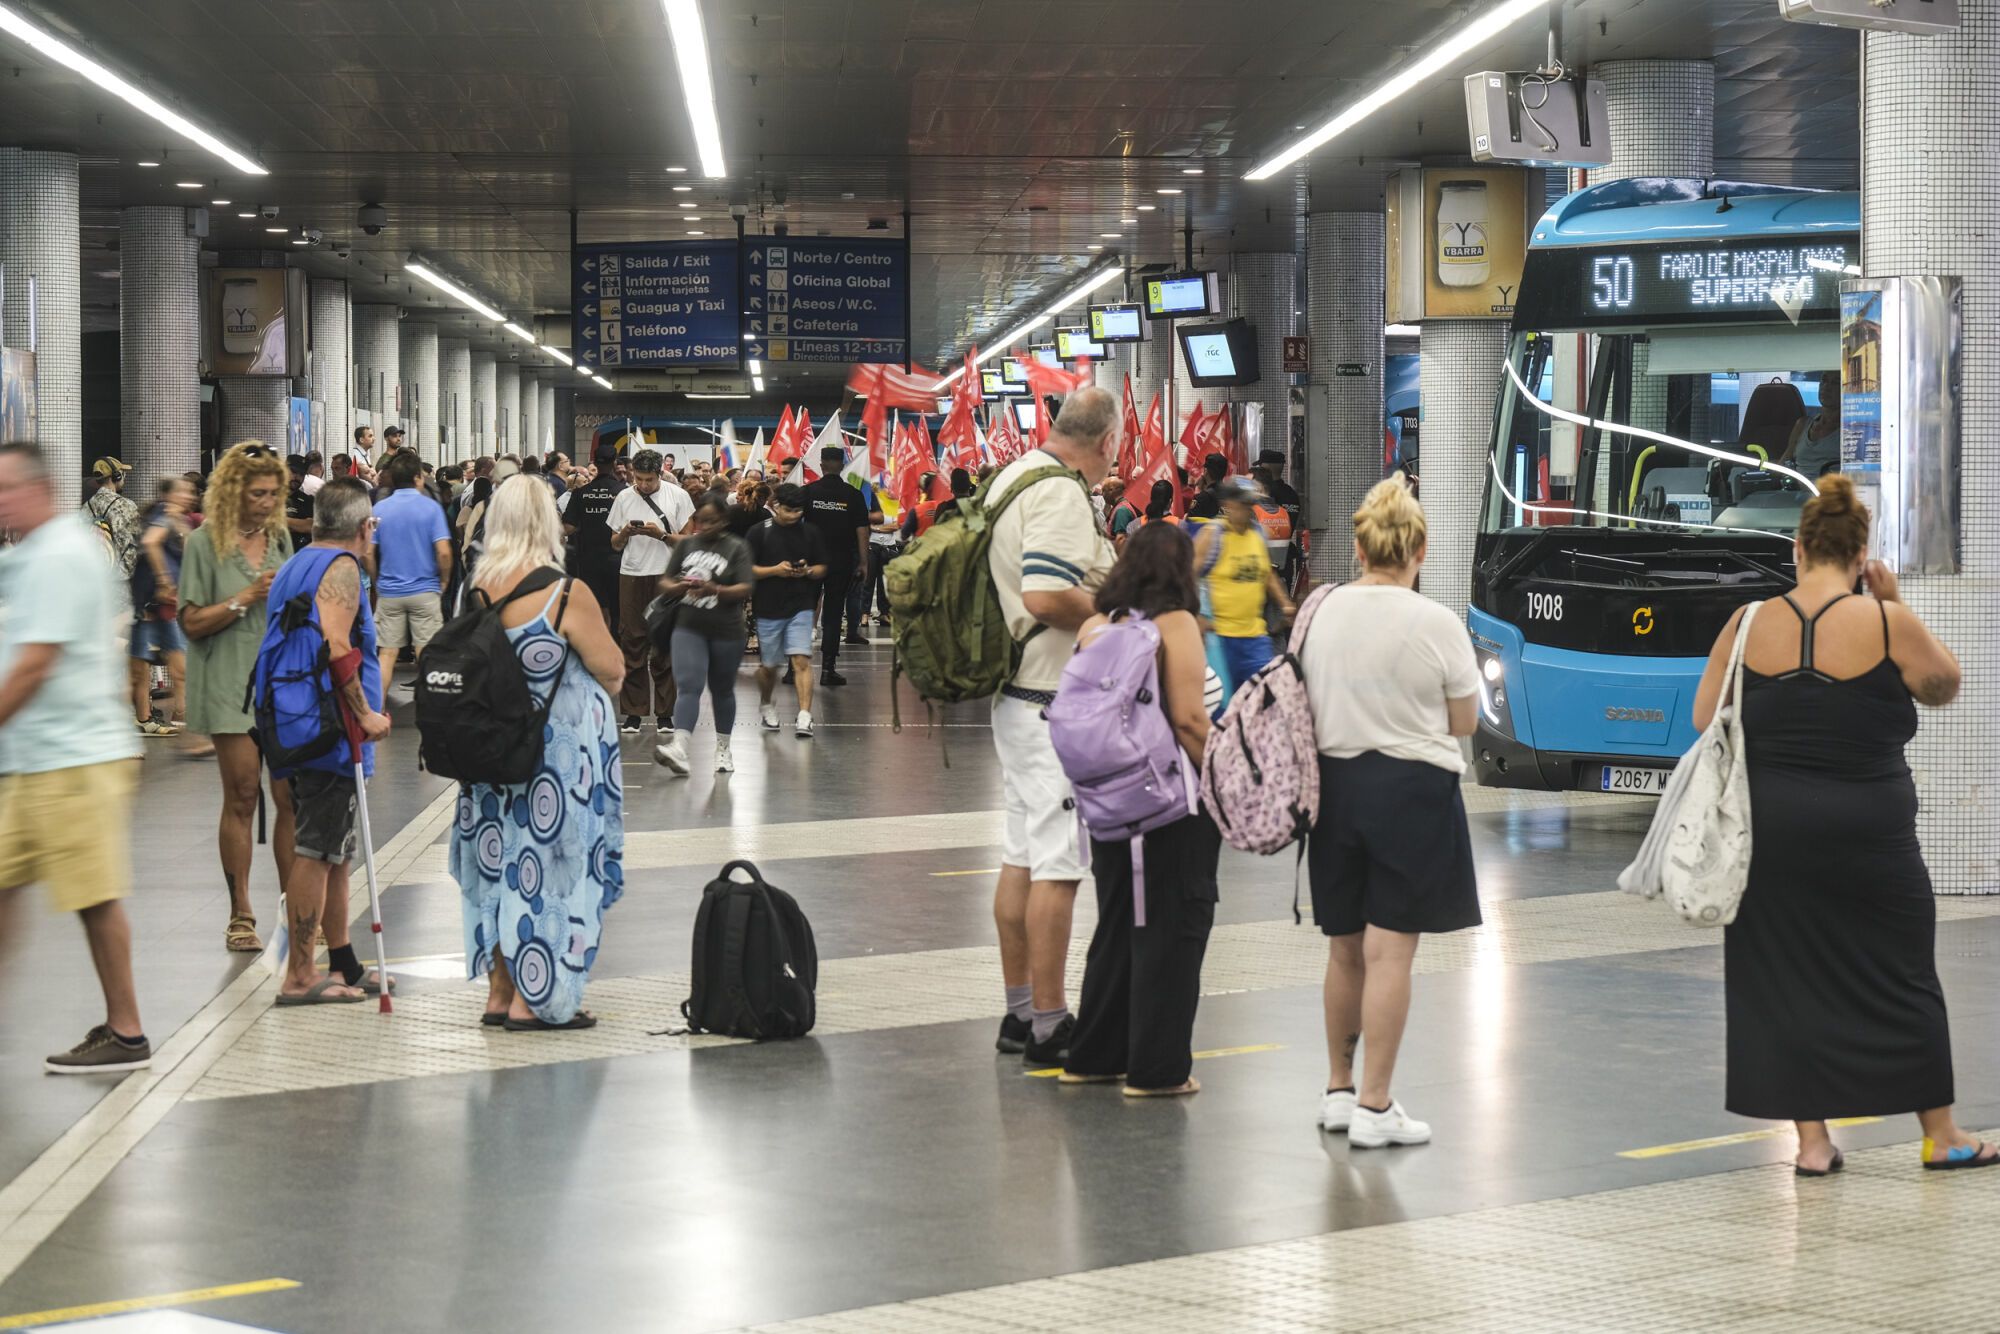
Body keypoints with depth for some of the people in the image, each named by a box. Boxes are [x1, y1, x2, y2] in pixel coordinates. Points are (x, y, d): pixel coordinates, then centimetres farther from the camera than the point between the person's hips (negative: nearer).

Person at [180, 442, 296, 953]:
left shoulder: (280, 538, 11)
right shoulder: (205, 543, -2)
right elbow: (193, 622, -5)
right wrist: (247, 598, -12)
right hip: (231, 686, -4)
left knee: (292, 796, 0)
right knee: (242, 797, 0)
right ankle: (240, 915, 8)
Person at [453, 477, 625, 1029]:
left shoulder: (479, 589, -1)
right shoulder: (565, 594, -18)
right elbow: (613, 669, -11)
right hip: (558, 751, -6)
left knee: (500, 861, 15)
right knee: (546, 865, 3)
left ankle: (499, 992, 21)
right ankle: (532, 1000, 6)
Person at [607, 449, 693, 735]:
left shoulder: (677, 496, 2)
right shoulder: (624, 498, 9)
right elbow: (615, 545, 13)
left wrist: (661, 534, -15)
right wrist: (625, 533, -9)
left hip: (665, 575, -2)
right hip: (632, 575, 2)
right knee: (632, 644, 1)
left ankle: (664, 713, 5)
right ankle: (633, 713, 6)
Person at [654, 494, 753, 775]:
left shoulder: (736, 548, -3)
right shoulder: (686, 544, 7)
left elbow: (745, 590, -12)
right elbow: (665, 583, 9)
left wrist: (714, 590, -28)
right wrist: (677, 587, -15)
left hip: (726, 632, -1)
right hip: (689, 628, 1)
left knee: (722, 690, 13)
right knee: (687, 687, -13)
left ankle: (723, 749, 28)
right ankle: (679, 747, -27)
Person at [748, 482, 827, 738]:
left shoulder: (810, 533, 5)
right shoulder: (760, 532, -2)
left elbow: (822, 568, 11)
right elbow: (747, 570, -3)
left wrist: (807, 571, -10)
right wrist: (775, 570, -17)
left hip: (800, 606, 0)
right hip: (768, 608, 0)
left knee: (802, 660, -13)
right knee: (768, 665, 11)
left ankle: (804, 716, -17)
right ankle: (766, 705, 38)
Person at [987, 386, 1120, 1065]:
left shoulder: (1012, 476, 13)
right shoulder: (1062, 493, -18)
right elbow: (1045, 597, -27)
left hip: (1015, 695, 10)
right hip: (1057, 703, -10)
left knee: (1023, 853, 14)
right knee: (1058, 862, -6)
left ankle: (1020, 1010, 21)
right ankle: (1048, 1023, -2)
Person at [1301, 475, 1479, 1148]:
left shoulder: (1322, 612, 1)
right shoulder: (1436, 624, -12)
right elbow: (1463, 722, -3)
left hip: (1336, 783, 5)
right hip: (1411, 789, -5)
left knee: (1344, 947, 16)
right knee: (1389, 951, -2)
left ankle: (1339, 1090, 28)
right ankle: (1374, 1107, 0)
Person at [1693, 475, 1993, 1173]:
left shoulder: (1750, 625, -3)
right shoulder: (1887, 625, -10)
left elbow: (1705, 717, 6)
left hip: (1773, 828, 2)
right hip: (1869, 834, -2)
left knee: (1787, 979, 10)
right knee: (1904, 981, 11)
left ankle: (1811, 1140, 11)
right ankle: (1941, 1135, 22)